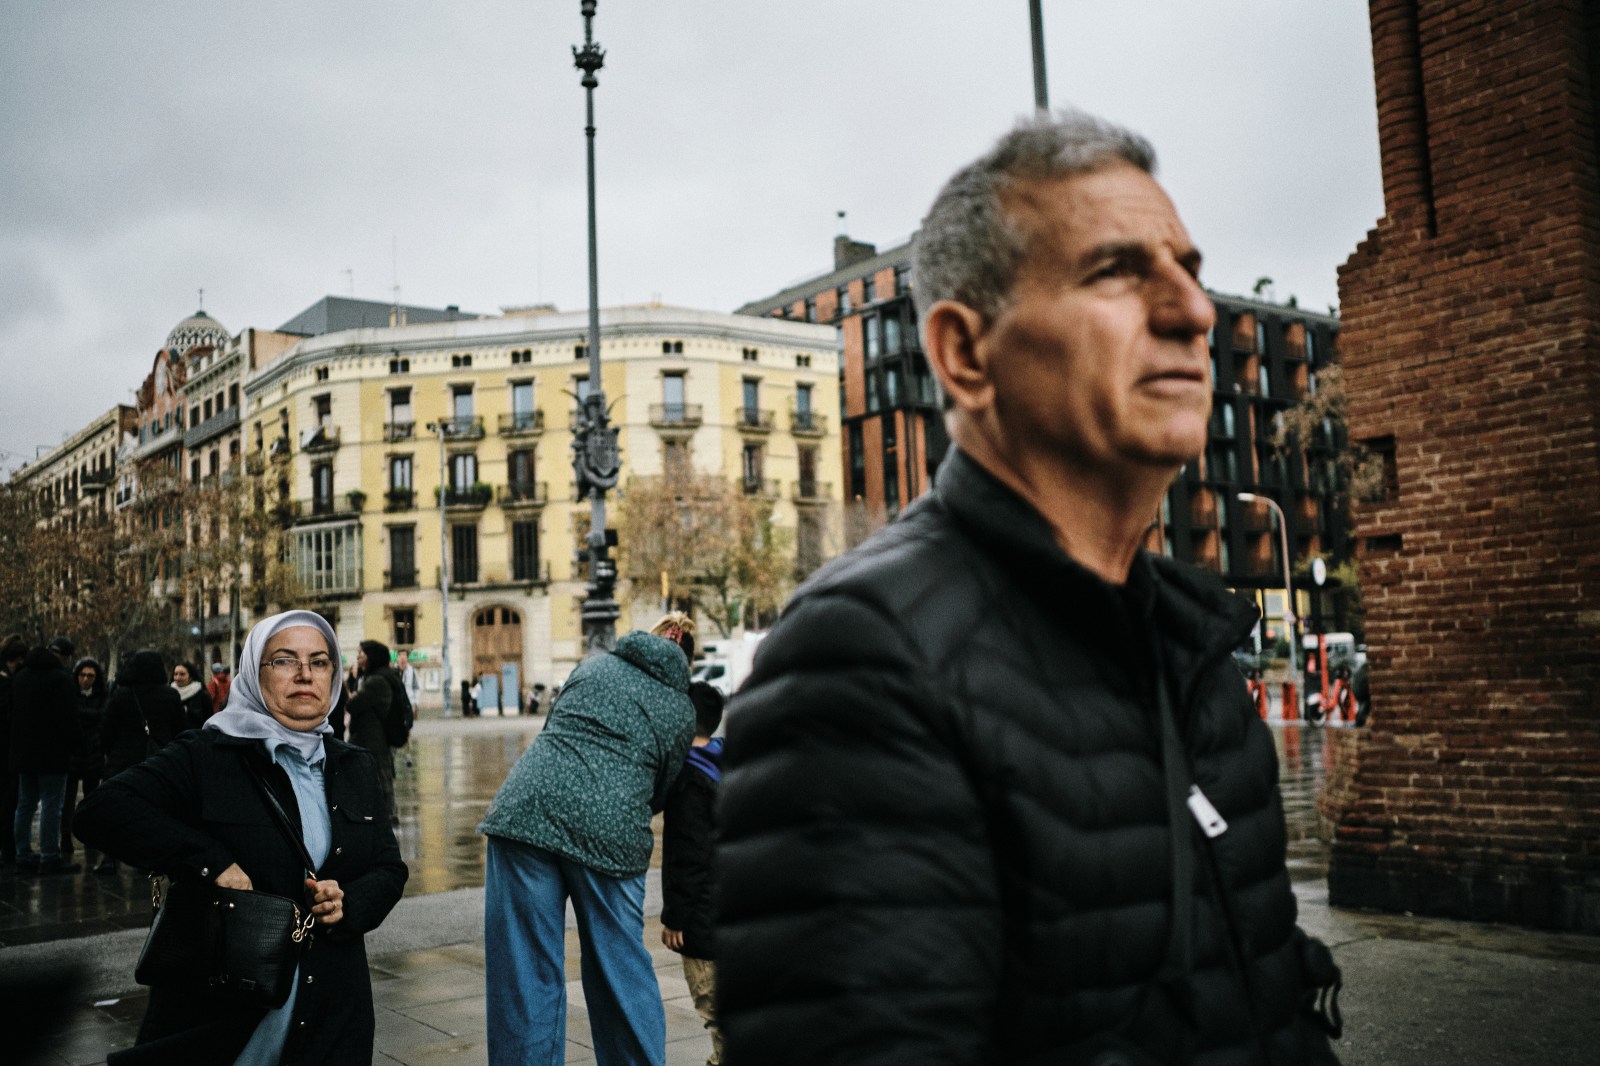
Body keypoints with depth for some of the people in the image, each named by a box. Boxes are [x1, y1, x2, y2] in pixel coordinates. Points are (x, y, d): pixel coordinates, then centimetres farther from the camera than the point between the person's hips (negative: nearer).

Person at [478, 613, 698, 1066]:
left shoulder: (594, 664, 19)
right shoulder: (681, 711, 15)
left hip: (529, 809, 1)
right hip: (610, 831, 0)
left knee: (526, 973, 7)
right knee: (622, 976, 15)